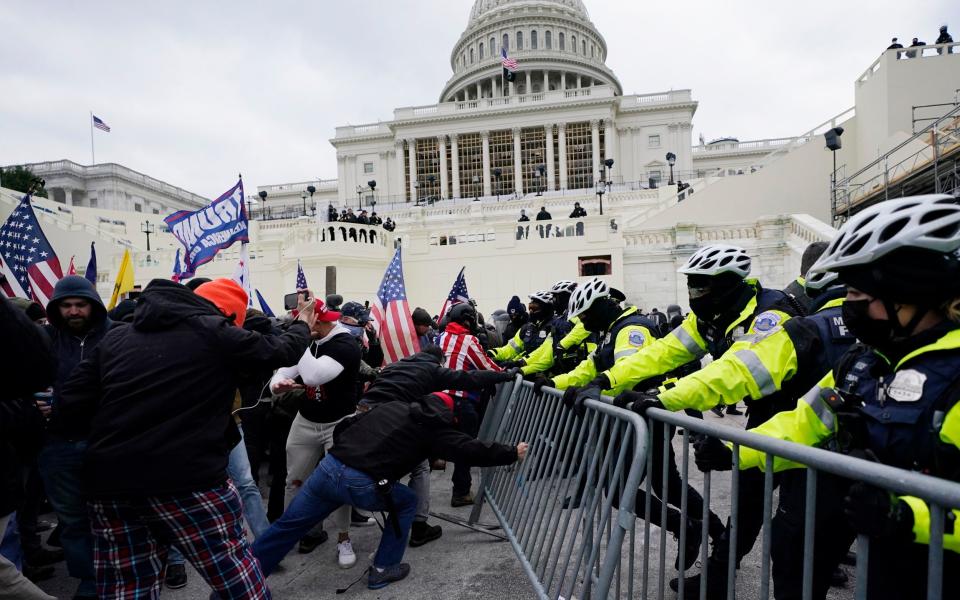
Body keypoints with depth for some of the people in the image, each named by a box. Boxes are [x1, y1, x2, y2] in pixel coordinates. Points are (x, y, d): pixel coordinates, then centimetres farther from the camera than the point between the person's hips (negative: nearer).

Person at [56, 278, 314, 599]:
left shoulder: (115, 337, 13)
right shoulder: (215, 333, -2)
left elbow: (69, 408, 9)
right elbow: (281, 349, 9)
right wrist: (302, 325, 28)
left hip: (109, 483, 6)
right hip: (188, 480, -6)